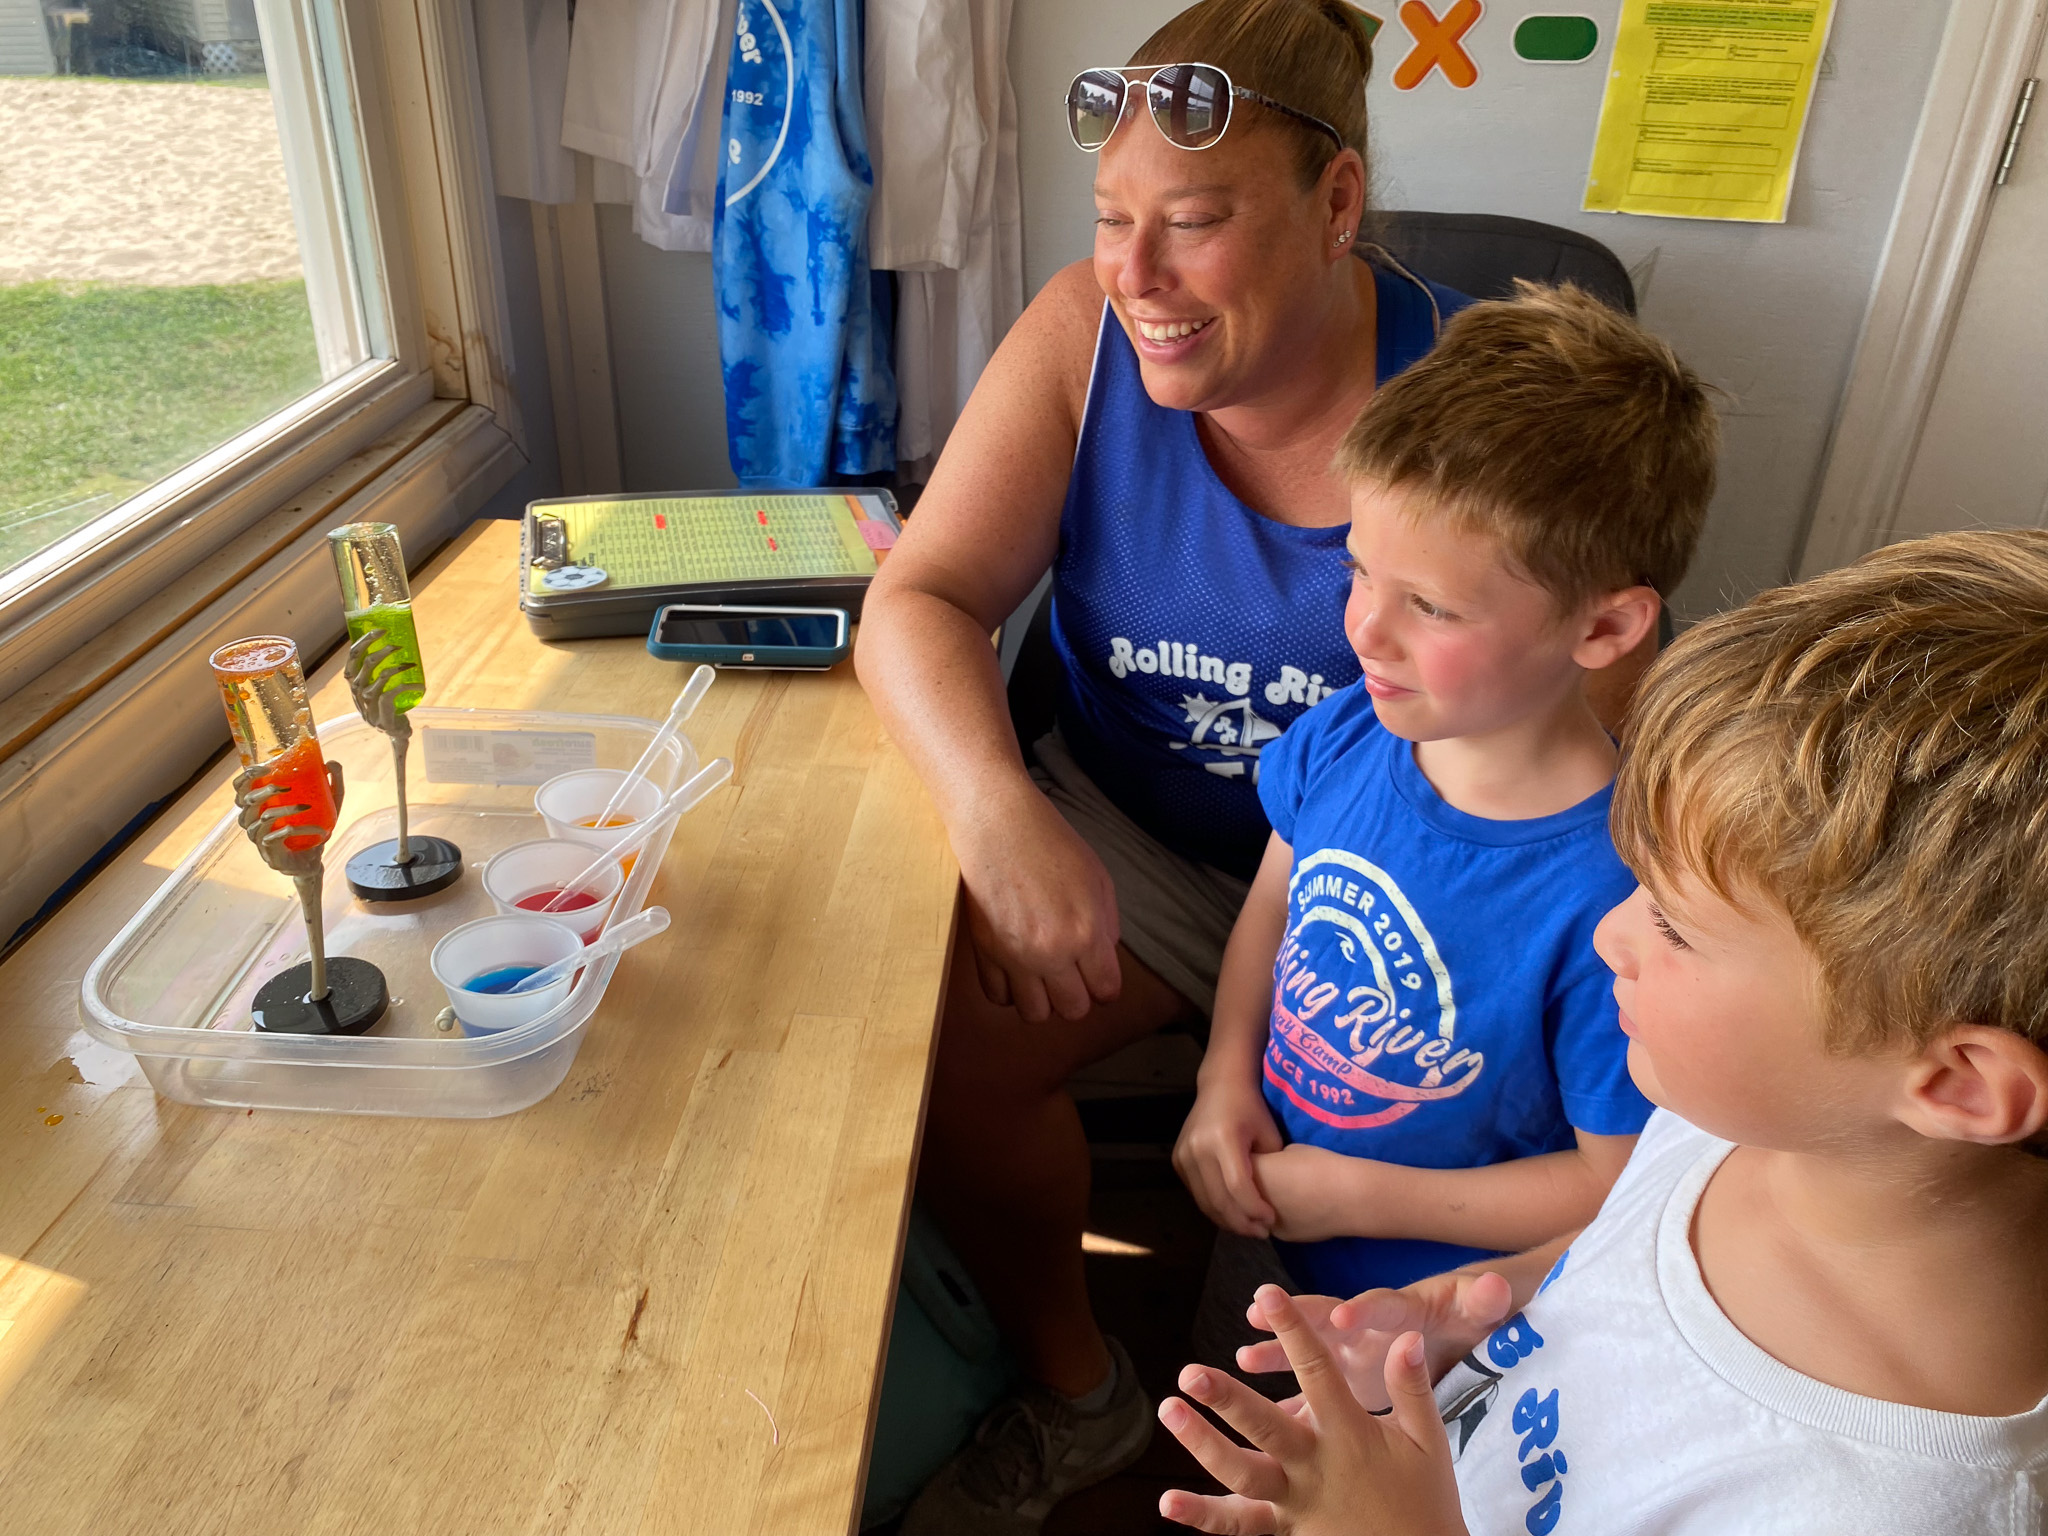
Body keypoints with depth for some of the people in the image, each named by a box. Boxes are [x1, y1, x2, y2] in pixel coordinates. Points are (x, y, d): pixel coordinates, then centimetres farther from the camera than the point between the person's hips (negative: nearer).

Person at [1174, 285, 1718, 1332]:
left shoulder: (1612, 899, -32)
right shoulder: (1344, 735, -15)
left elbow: (1617, 1186, -21)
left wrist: (1361, 1195, -19)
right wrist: (1226, 1076, -8)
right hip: (1253, 1192, 5)